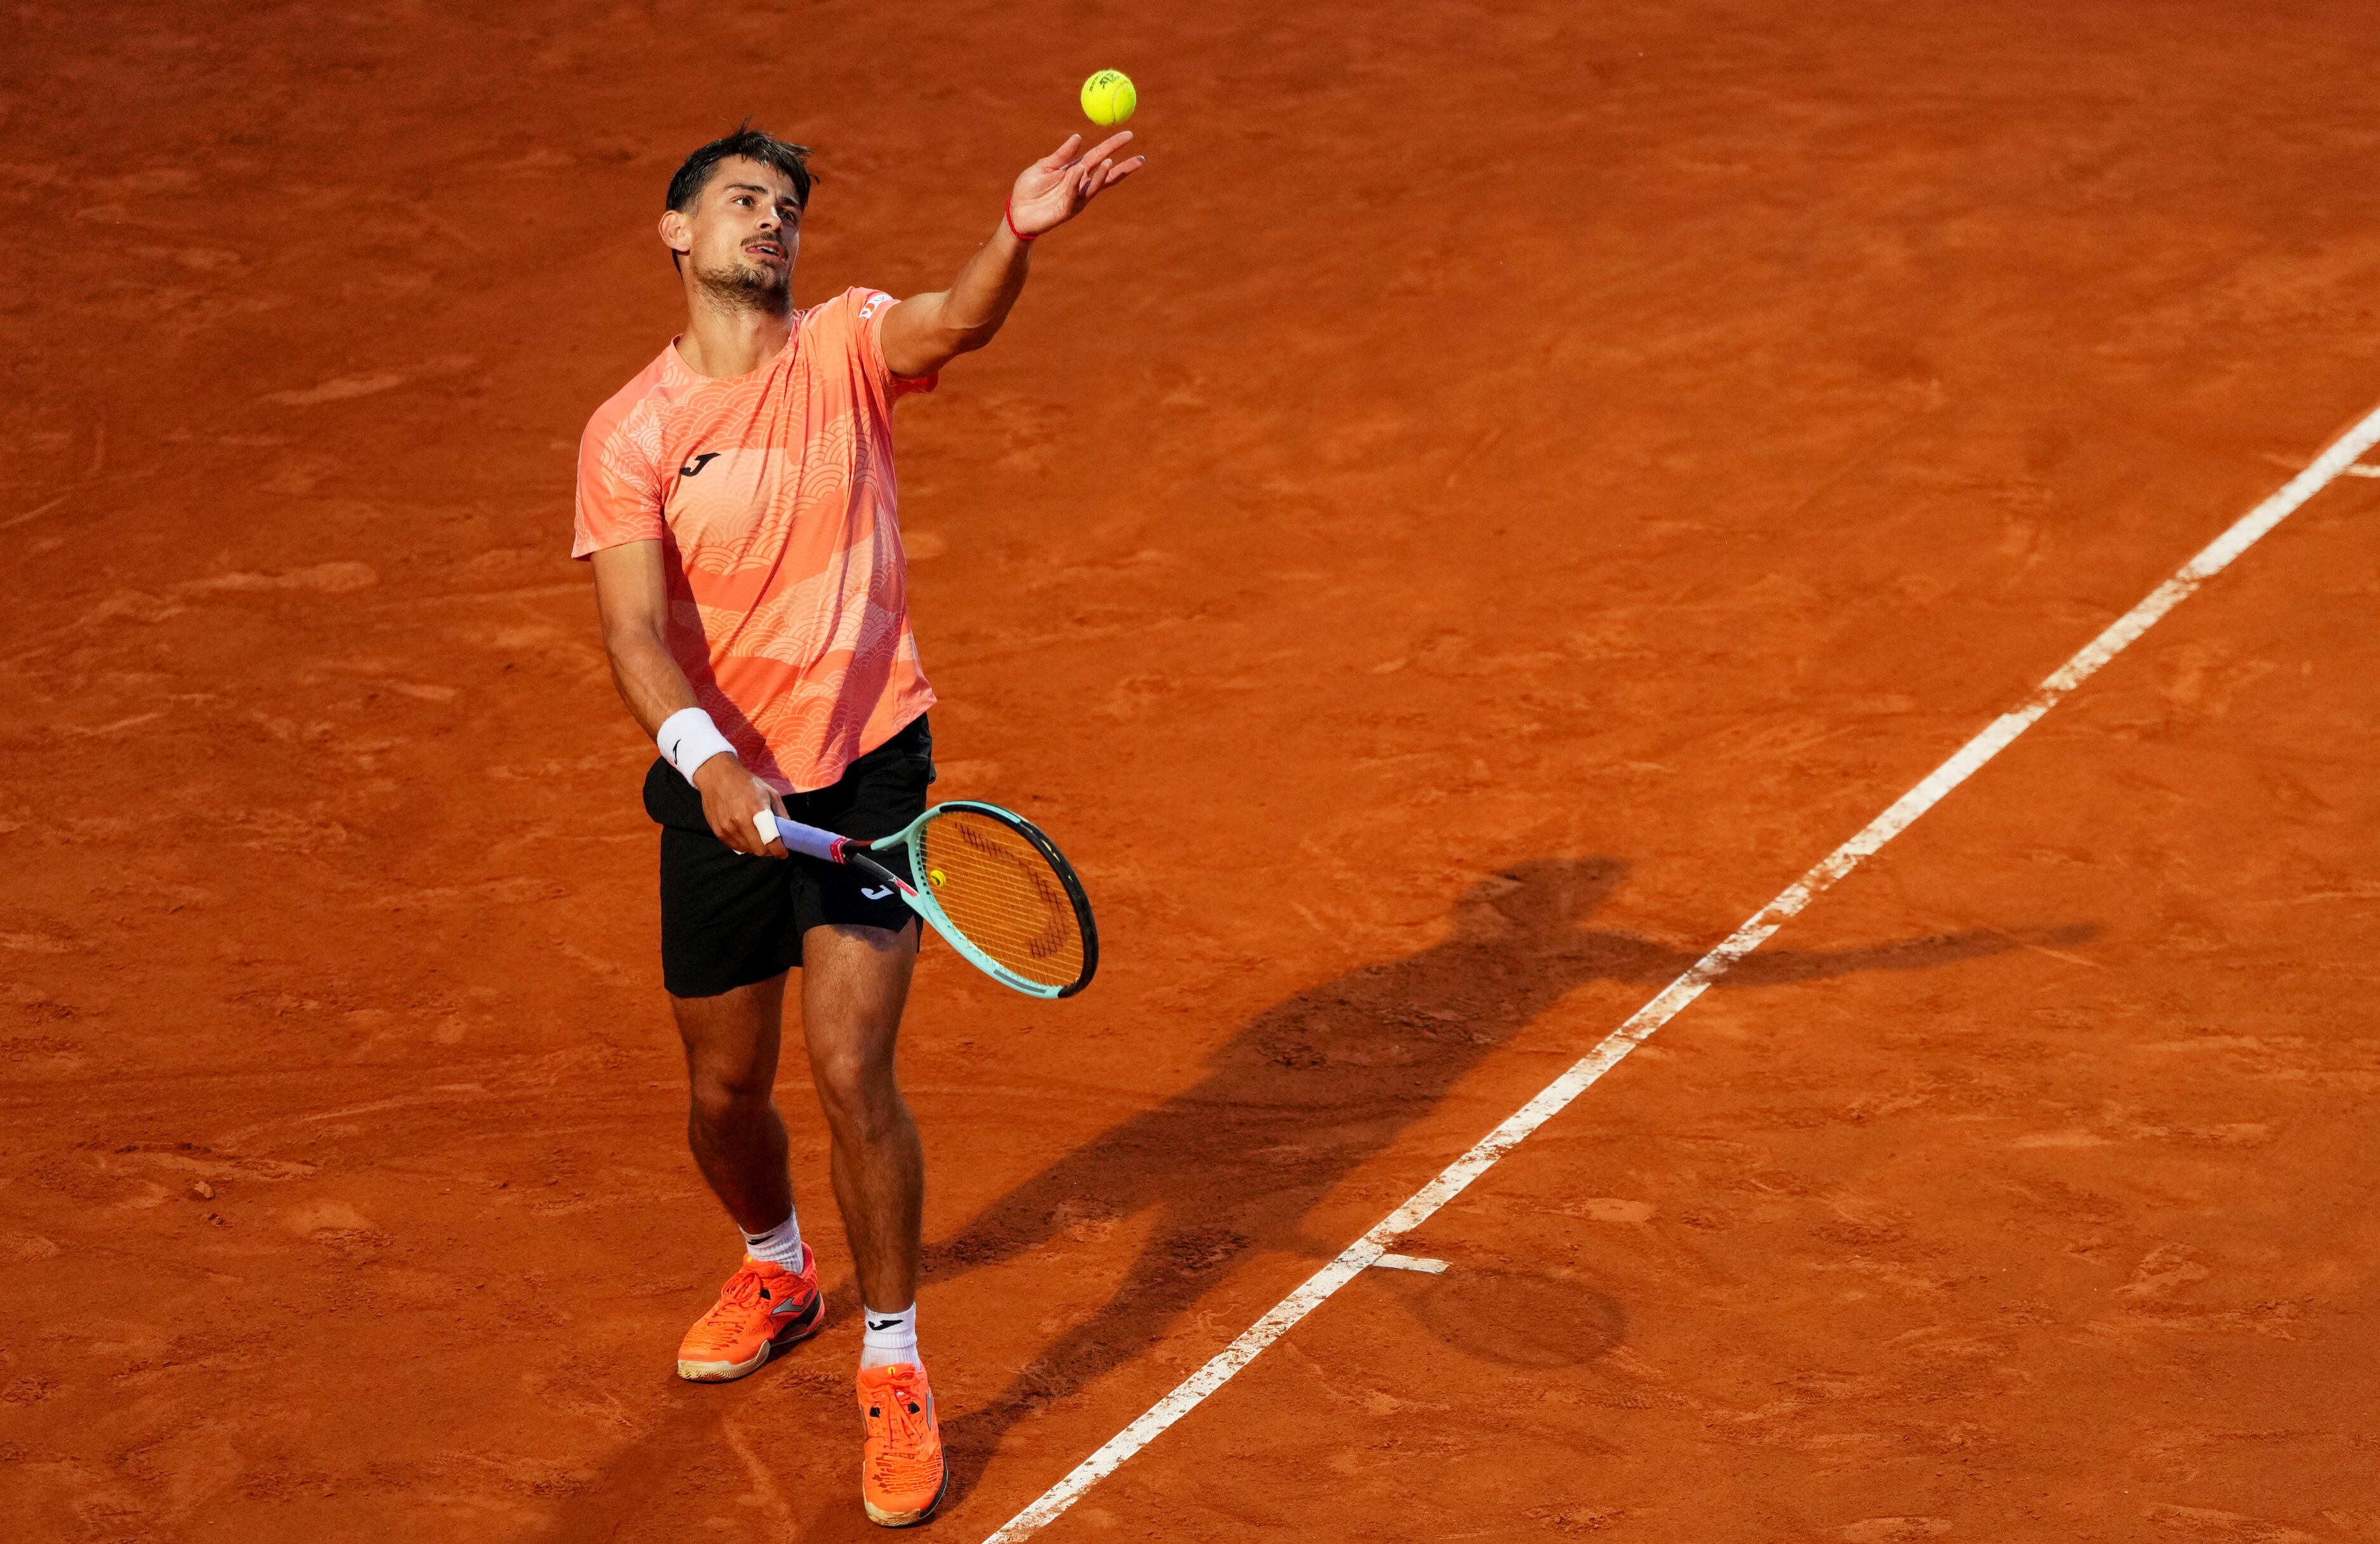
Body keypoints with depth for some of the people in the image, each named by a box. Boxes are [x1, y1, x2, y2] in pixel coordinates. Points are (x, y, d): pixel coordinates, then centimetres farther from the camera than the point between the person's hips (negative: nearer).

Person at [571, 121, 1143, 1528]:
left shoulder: (847, 346, -4)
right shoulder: (629, 434, -4)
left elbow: (958, 320, -27)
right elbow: (636, 633, -15)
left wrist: (1019, 233, -49)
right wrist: (706, 754, -34)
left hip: (867, 765, -2)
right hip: (716, 786, 2)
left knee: (851, 1070, -12)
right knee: (726, 1090, 14)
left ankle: (896, 1369, 7)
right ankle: (778, 1271, 47)